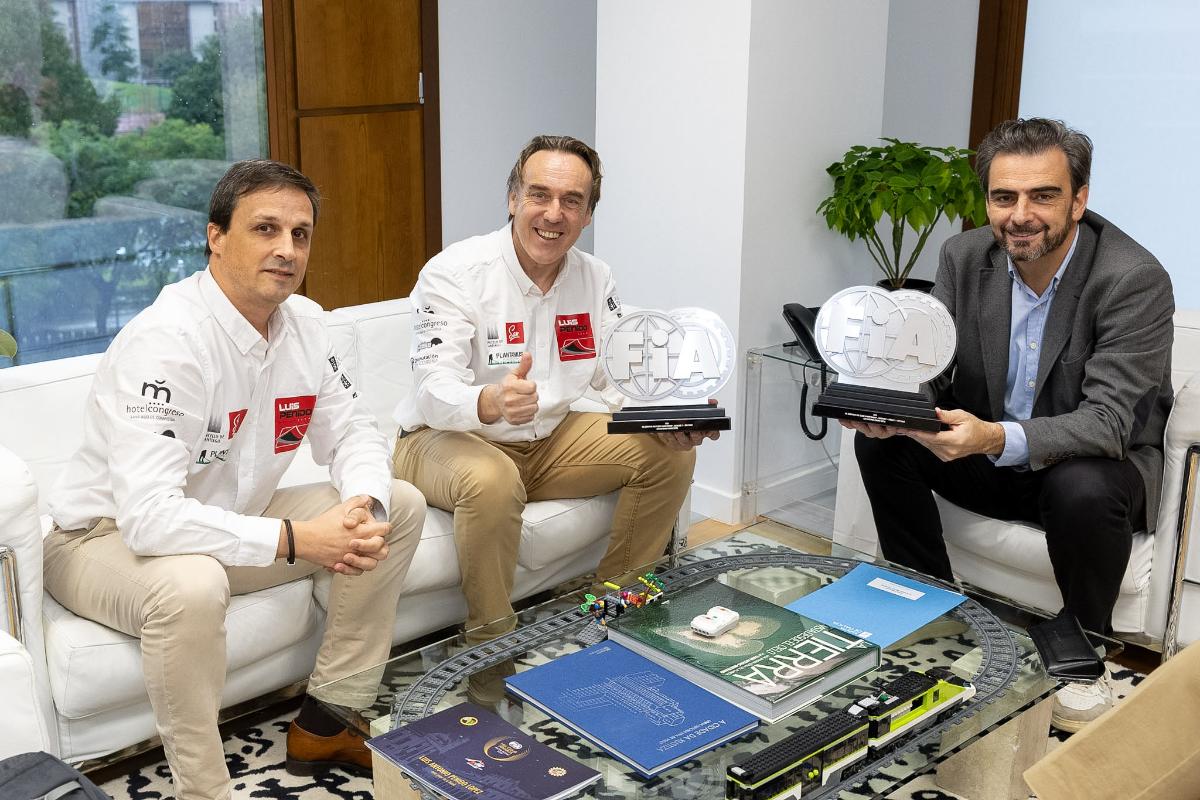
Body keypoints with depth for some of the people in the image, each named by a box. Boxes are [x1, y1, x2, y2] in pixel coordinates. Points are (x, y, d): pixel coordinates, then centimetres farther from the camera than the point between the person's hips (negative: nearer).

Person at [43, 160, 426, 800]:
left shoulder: (304, 322, -5)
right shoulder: (165, 339, -30)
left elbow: (351, 433, 2)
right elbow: (148, 515, -37)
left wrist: (362, 506, -21)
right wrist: (294, 540, -36)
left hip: (229, 520, 8)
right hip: (106, 536, -8)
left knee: (400, 506, 0)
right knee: (189, 585, -42)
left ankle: (324, 723, 6)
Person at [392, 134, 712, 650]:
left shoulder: (594, 279, 0)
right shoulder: (455, 272, -19)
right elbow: (434, 389, -28)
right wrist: (490, 404, -53)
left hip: (549, 438, 6)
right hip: (446, 438, -6)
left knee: (670, 454, -6)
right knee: (492, 481, -39)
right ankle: (490, 642, -16)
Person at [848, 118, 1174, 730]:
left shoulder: (1136, 280, -23)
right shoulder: (964, 257, -7)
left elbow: (1108, 422, -30)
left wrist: (996, 438, -48)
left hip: (1097, 459, -4)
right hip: (988, 452, 5)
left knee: (1084, 490, -37)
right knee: (881, 443, -16)